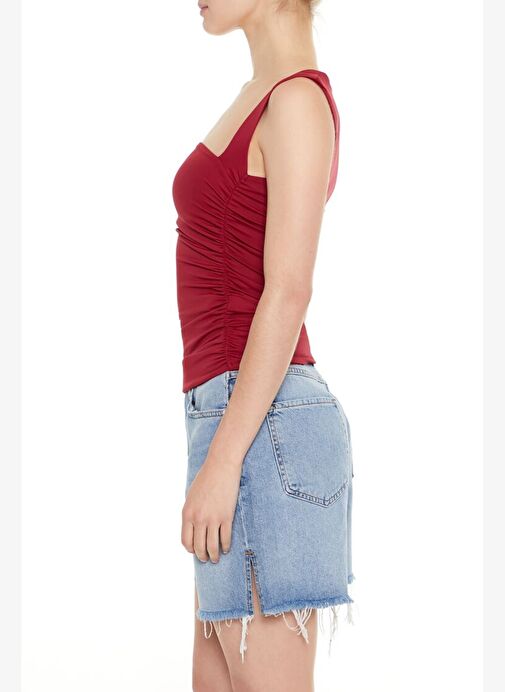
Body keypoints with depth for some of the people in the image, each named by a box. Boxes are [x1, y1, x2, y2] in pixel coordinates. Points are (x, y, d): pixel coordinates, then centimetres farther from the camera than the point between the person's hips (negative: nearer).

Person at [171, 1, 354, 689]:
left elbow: (288, 292, -18)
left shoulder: (299, 99, -10)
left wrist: (221, 462, -21)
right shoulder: (262, 98, 18)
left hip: (259, 421, -10)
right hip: (242, 418, 10)